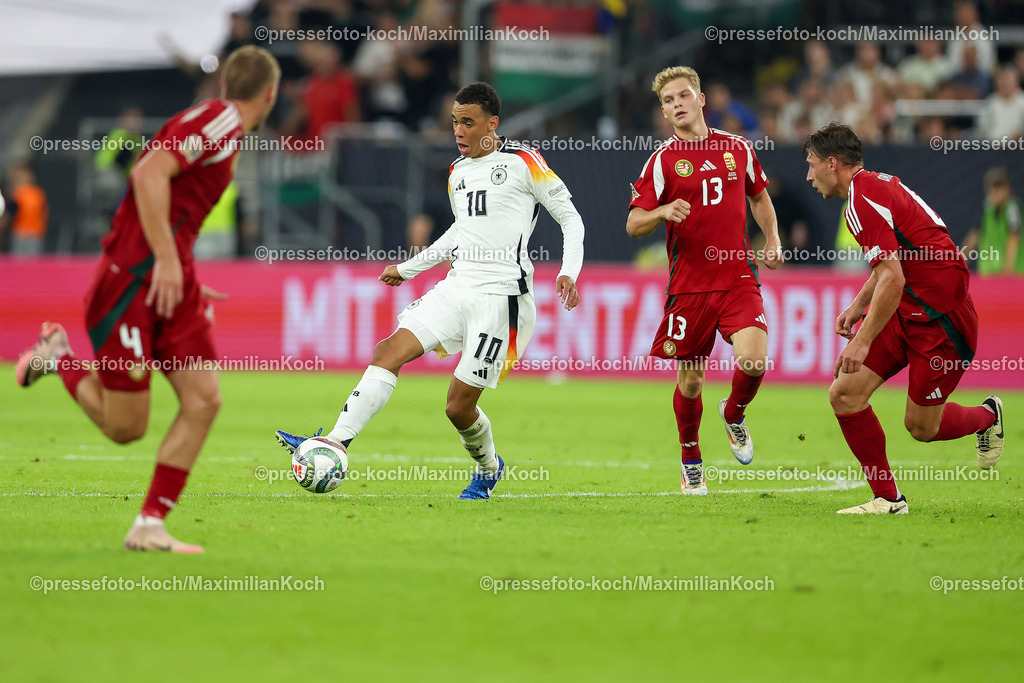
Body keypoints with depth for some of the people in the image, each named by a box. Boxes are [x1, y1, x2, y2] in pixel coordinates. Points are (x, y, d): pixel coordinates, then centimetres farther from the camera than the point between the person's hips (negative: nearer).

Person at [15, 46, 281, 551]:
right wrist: (167, 260, -26)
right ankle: (58, 357, 21)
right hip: (132, 280, -9)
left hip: (171, 281, 9)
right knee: (124, 428, -3)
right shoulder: (219, 119, -11)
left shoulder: (223, 127, 19)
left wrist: (184, 281, 26)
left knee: (203, 400, -5)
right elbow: (149, 173, -25)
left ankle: (150, 525, 1)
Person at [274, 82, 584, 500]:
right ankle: (336, 444, -19)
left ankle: (488, 468, 27)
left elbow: (570, 218, -1)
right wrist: (407, 269, 35)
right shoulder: (457, 171, 16)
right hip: (457, 286, 7)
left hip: (501, 295, -7)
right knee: (389, 351, -13)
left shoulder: (523, 162, -4)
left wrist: (569, 273, -16)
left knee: (459, 406, -5)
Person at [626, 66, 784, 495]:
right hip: (689, 284, -1)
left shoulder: (737, 148, 7)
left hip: (738, 279, 1)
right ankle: (690, 459, 28)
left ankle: (734, 414, 14)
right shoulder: (663, 160, -1)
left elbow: (759, 196, 25)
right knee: (690, 380, 4)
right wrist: (663, 212, -24)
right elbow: (633, 225, -3)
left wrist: (772, 240, 10)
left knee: (753, 360, -19)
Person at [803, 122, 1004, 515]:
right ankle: (887, 498, 5)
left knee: (921, 427, 2)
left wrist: (863, 341, -24)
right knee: (844, 395, -3)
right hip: (907, 310, 9)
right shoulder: (876, 184, 11)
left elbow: (893, 280, -27)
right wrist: (859, 304, 20)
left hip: (939, 316, -9)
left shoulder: (862, 203, -21)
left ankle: (987, 416, 32)